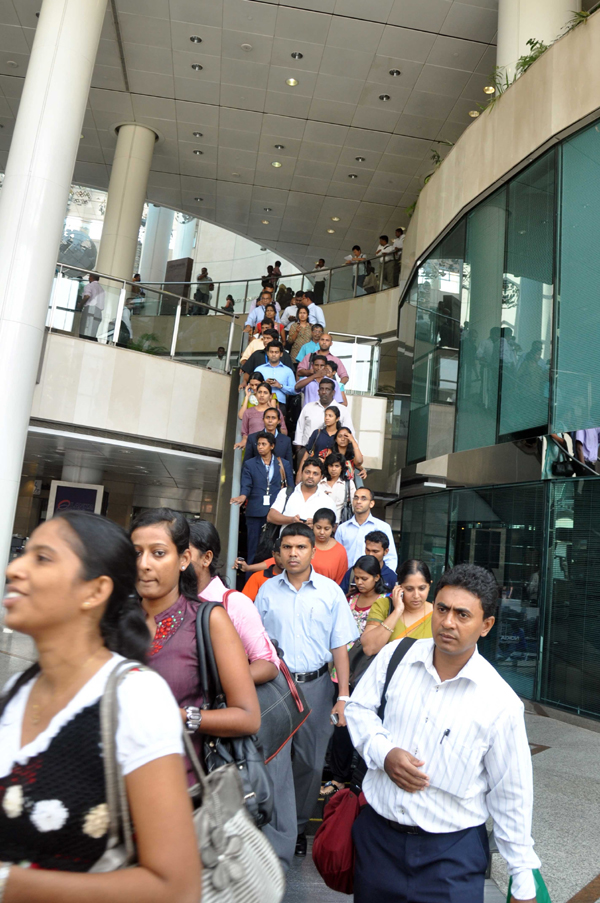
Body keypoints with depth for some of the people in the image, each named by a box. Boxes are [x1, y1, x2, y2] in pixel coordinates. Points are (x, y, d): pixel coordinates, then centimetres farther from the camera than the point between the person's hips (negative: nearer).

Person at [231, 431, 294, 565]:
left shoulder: (284, 464, 12)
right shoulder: (249, 464, 11)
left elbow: (290, 487, 11)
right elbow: (246, 485, 0)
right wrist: (243, 496, -22)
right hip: (256, 512, 0)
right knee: (253, 548, 1)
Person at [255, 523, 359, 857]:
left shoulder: (330, 591, -2)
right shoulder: (267, 590, 2)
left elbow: (340, 646, 0)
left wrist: (343, 697, -5)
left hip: (315, 685, 0)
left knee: (310, 762, 9)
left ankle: (299, 826, 30)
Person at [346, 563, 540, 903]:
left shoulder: (501, 703, -14)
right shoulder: (394, 656, -9)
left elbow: (512, 798, -4)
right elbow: (359, 708, 4)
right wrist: (383, 753, -14)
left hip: (452, 853, -2)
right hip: (377, 836, 3)